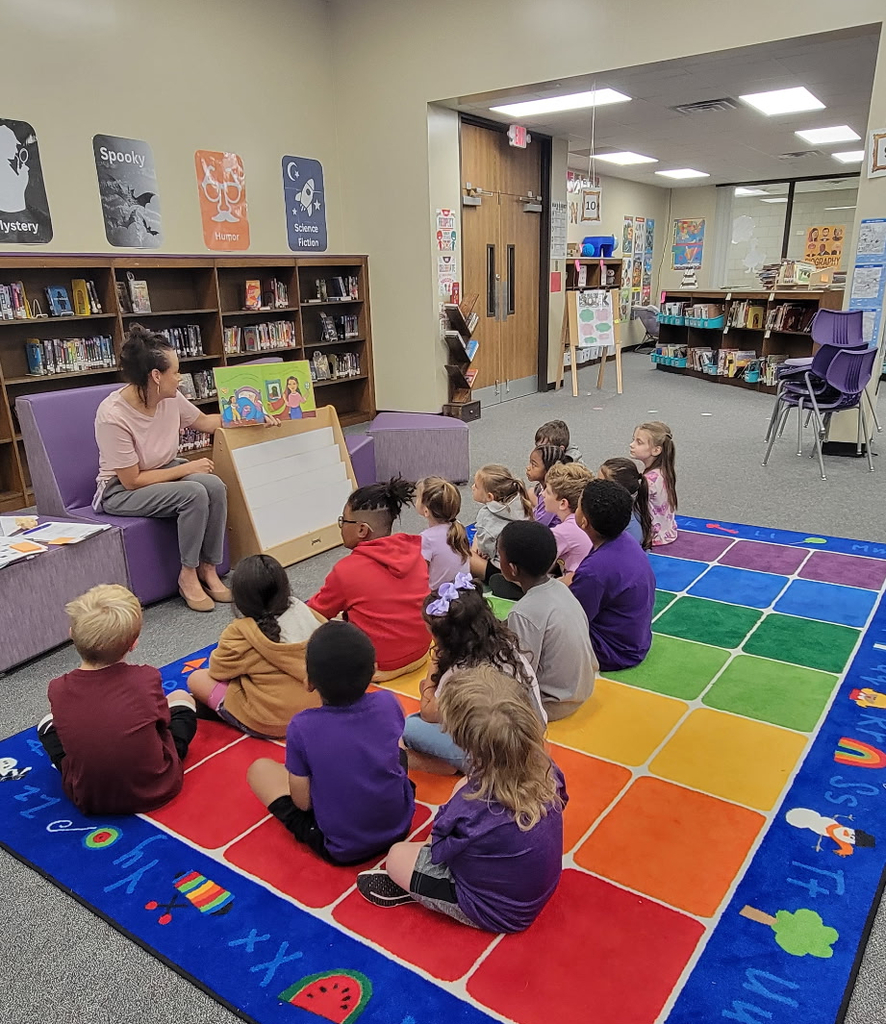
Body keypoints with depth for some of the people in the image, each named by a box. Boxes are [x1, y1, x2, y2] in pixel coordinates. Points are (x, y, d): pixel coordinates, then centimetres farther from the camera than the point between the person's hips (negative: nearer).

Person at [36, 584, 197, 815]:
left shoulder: (58, 690, -16)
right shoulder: (147, 678, -19)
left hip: (88, 800, 2)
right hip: (155, 790, -1)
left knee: (48, 723, 22)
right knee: (181, 698, 16)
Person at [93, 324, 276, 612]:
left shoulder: (171, 398, -10)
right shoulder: (113, 416, -28)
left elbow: (203, 421, 12)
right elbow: (132, 481, -23)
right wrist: (187, 469, -21)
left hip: (165, 472, 6)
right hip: (121, 491, -6)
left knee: (214, 486, -23)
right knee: (194, 494, -30)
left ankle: (208, 568, -10)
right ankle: (188, 575, -12)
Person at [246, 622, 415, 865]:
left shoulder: (302, 728, -25)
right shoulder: (388, 703, -17)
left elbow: (302, 802, -12)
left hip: (340, 849, -3)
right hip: (399, 825, 3)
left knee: (259, 769, 10)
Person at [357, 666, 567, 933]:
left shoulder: (472, 811, -39)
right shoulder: (546, 770, -23)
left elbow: (440, 851, -18)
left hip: (497, 912, -6)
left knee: (397, 856, 1)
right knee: (463, 786, 12)